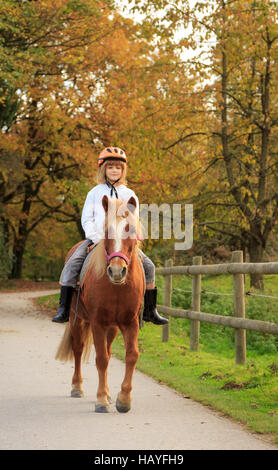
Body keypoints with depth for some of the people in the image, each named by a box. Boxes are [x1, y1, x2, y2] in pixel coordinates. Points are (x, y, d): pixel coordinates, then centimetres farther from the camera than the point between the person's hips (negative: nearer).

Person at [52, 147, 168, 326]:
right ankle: (64, 310, -19)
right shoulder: (95, 192, 8)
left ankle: (150, 311, -1)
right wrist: (98, 239, -12)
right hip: (96, 239, -1)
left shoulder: (129, 194, 10)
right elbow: (86, 219, 2)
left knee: (148, 265, -12)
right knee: (72, 264, -23)